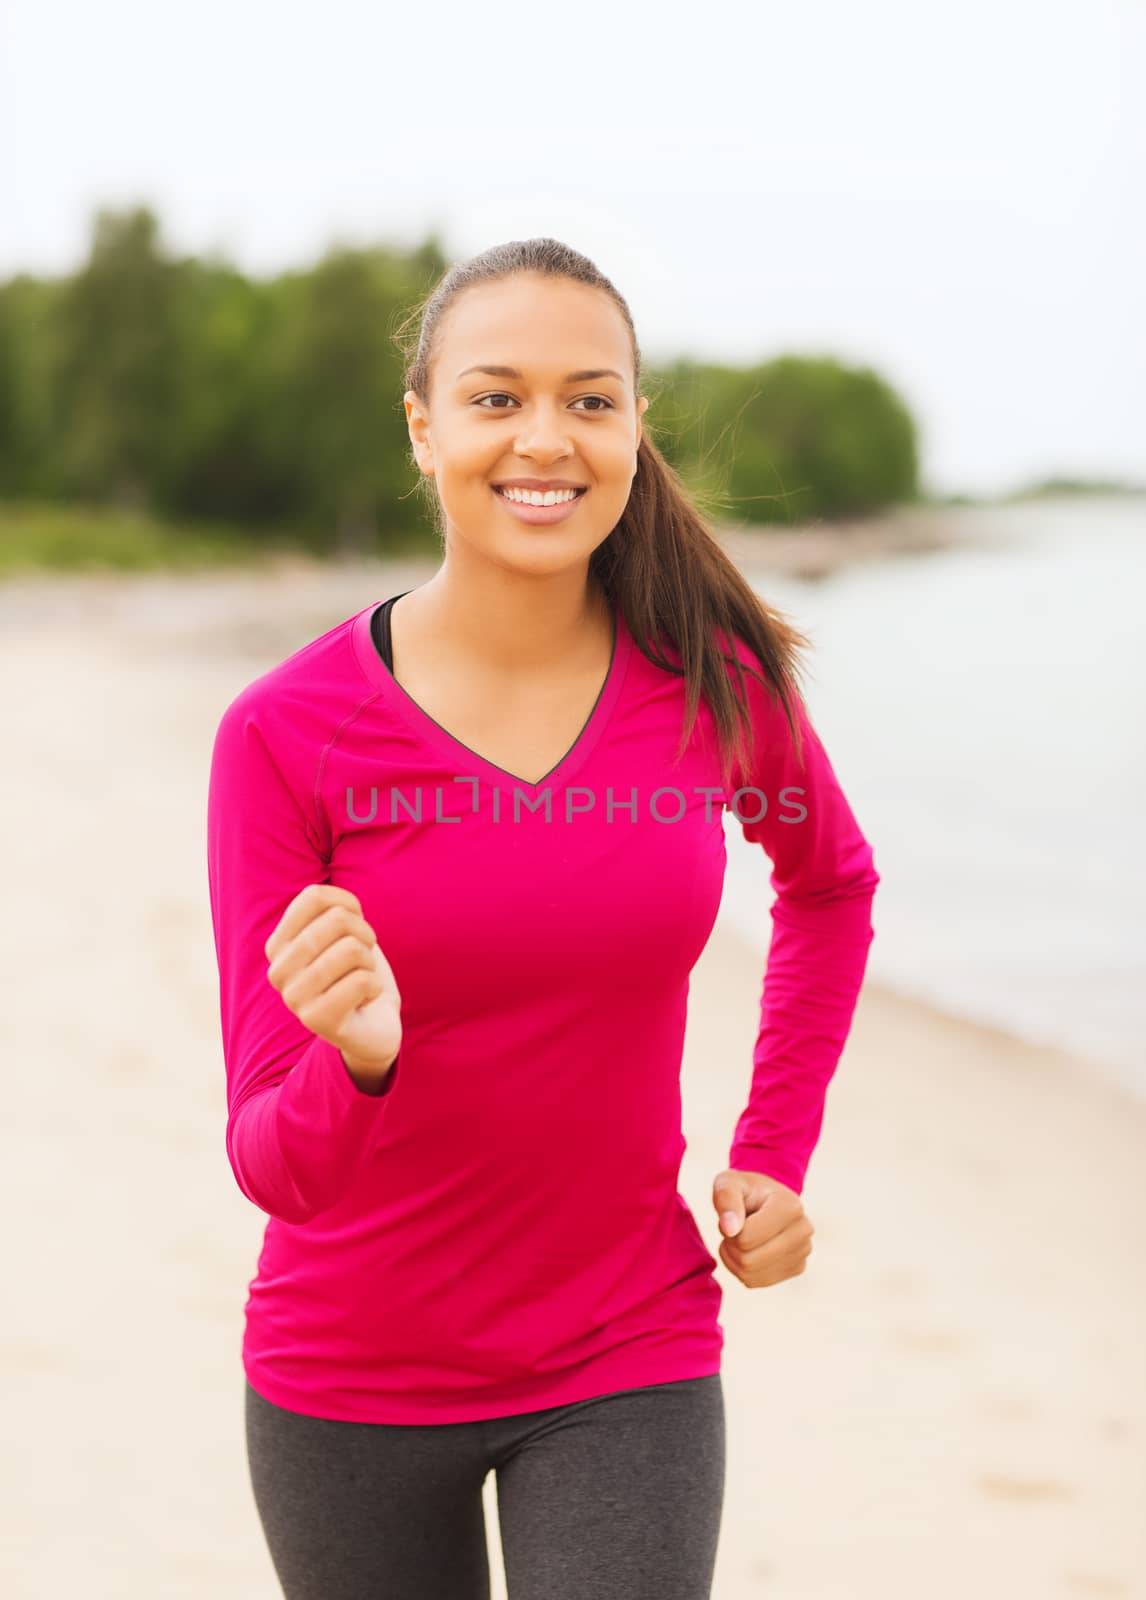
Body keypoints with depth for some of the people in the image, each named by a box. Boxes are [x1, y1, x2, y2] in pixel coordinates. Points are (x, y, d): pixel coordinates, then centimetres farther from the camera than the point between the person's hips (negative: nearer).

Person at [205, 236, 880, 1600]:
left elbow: (831, 883, 15)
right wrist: (357, 1061, -37)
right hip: (350, 1374, 0)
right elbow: (276, 1166, -15)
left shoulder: (718, 683, -8)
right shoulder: (285, 733, -15)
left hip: (628, 1364, 1)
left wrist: (775, 1158, 8)